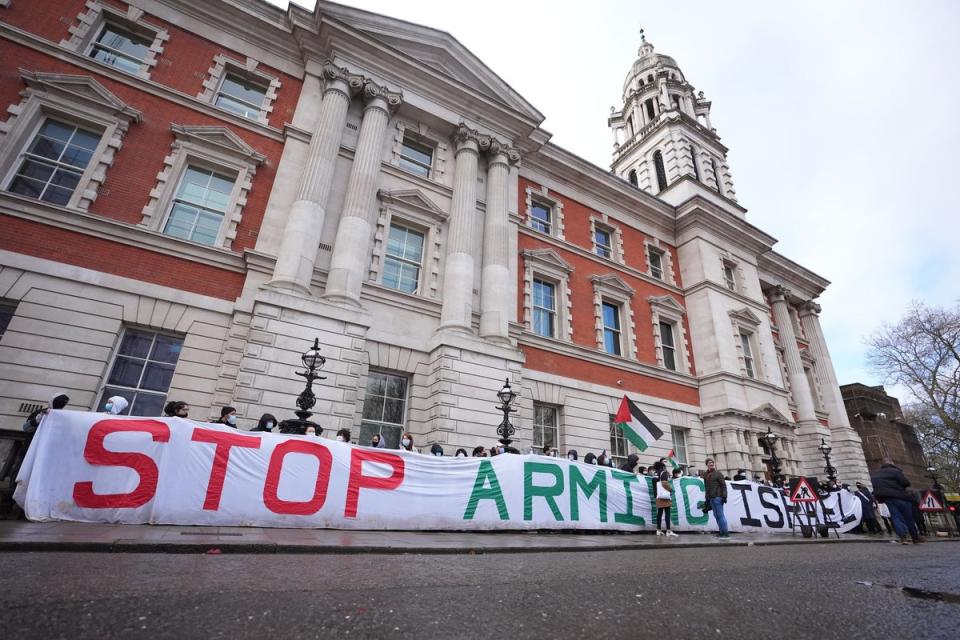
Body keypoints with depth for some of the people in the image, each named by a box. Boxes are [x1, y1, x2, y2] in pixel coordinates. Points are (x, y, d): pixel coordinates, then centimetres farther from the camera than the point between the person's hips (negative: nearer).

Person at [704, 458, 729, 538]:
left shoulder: (718, 473, -3)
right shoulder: (706, 475, 14)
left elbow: (723, 485, -8)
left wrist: (724, 496, -15)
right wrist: (707, 498, 18)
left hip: (717, 497, -6)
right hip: (711, 498, 7)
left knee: (720, 515, -8)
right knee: (716, 515, 8)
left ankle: (726, 532, -4)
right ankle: (722, 531, 15)